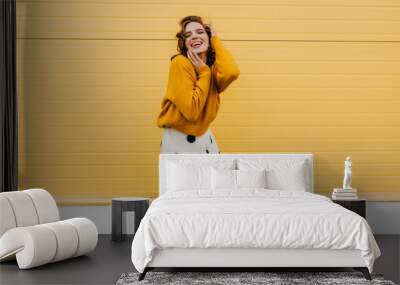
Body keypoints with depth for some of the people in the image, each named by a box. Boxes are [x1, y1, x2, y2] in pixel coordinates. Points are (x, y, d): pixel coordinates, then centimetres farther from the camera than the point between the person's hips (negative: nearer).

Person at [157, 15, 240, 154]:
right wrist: (204, 73, -17)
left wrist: (215, 40, -12)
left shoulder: (212, 66, 1)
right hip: (179, 140, -6)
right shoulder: (180, 63, -18)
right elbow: (191, 111, -24)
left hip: (204, 136, 6)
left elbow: (231, 73, -24)